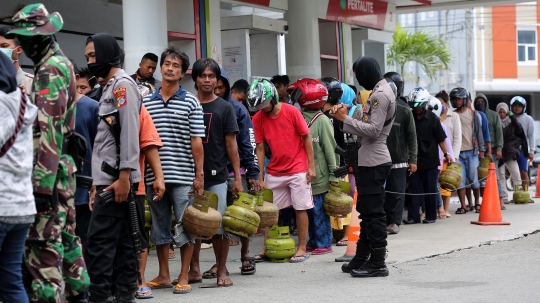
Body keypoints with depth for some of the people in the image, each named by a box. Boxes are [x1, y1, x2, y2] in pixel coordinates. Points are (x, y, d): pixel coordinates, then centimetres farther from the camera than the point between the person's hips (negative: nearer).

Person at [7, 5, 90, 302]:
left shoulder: (50, 71, -14)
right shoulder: (62, 64, 17)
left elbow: (49, 132, -22)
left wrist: (42, 184, -25)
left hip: (48, 171, -10)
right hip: (63, 168, 10)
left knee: (42, 244, -9)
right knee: (65, 237, 17)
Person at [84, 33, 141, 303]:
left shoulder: (123, 84, -7)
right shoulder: (109, 88, 21)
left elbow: (129, 133, -15)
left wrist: (123, 177, -20)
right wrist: (98, 182, 19)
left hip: (117, 179, -9)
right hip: (108, 179, 9)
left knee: (99, 241, -11)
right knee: (122, 241, 8)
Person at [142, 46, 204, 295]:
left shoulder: (190, 102, 1)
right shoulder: (147, 102, 8)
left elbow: (196, 141, -1)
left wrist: (199, 174, -6)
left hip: (183, 176, -3)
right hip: (154, 175, 3)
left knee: (185, 226, 1)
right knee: (159, 226, 10)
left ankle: (184, 277, 9)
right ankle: (163, 275, 20)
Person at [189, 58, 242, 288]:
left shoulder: (224, 108, 4)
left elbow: (231, 144, 2)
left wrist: (237, 177, -3)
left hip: (216, 176, -2)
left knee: (219, 226, -1)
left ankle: (222, 271, 9)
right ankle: (194, 268, 18)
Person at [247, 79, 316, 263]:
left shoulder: (291, 112, -11)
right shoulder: (258, 118, -3)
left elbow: (307, 138, -5)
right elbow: (260, 148, 1)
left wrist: (311, 166, -7)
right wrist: (260, 177, -1)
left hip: (297, 170, -3)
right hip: (274, 171, 4)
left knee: (301, 208, 2)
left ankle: (302, 249, 10)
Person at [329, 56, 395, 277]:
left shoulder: (380, 95, -14)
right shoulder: (380, 92, 17)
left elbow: (372, 130, -21)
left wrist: (345, 119, -16)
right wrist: (345, 116, 4)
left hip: (374, 162, -11)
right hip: (370, 161, 11)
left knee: (373, 213, -6)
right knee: (367, 211, 14)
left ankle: (378, 263, -2)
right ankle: (361, 258, 22)